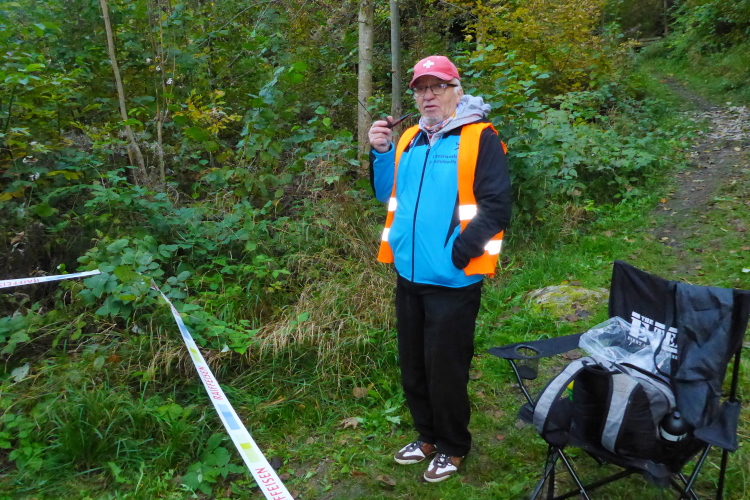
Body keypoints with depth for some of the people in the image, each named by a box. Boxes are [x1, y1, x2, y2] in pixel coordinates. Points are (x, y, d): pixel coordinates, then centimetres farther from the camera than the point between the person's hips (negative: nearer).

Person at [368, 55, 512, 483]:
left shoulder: (480, 138, -8)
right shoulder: (409, 139, 12)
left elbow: (496, 206, -15)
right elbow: (388, 194, 17)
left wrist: (457, 253, -18)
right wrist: (381, 152, 2)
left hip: (452, 280, -6)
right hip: (409, 275, 7)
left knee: (445, 368, 5)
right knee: (413, 365, 17)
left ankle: (454, 446, 28)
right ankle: (428, 435, 38)